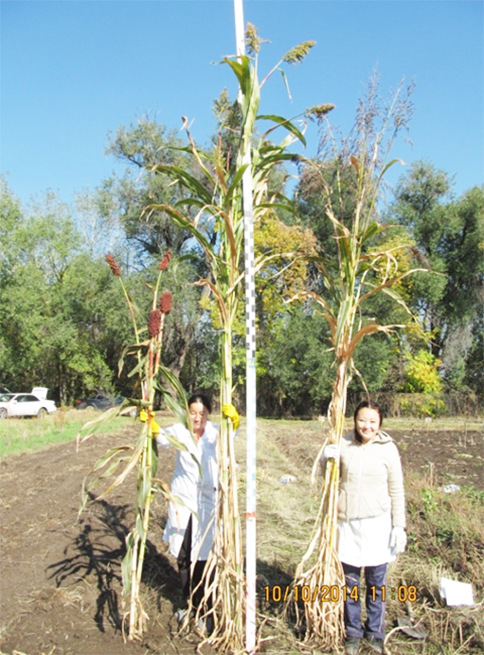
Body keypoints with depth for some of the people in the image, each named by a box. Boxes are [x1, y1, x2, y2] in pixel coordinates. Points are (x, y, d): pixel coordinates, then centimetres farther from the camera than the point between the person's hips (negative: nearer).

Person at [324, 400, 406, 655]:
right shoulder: (344, 445, -3)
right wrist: (326, 458, -12)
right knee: (350, 583, 13)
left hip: (377, 524, -1)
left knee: (376, 583, 12)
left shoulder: (388, 449, -6)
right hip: (347, 522, 1)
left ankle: (375, 633, 31)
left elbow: (397, 491, -1)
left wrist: (399, 526, -3)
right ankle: (352, 634, 29)